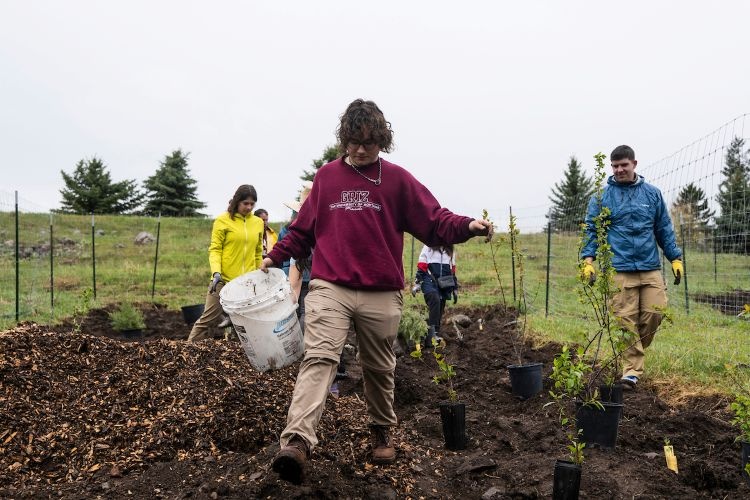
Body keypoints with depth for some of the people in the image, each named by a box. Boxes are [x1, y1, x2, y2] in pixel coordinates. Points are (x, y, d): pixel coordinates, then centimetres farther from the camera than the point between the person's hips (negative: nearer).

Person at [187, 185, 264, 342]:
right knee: (209, 319, 0)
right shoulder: (223, 220, -1)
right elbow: (215, 249, -4)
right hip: (224, 280, -3)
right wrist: (216, 272, -19)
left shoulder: (258, 223, 11)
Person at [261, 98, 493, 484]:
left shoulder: (397, 179, 3)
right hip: (329, 288, 0)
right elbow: (304, 229, 20)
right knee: (318, 357, -17)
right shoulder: (326, 176, 10)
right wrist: (276, 255, 15)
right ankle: (296, 443, -26)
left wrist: (467, 226, -19)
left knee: (379, 369, 13)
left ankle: (381, 432, 35)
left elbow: (434, 222, -2)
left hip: (381, 296, 0)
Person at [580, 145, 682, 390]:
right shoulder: (602, 196, 3)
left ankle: (635, 351, 26)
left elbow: (664, 229, 15)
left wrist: (675, 258, 10)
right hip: (620, 270, -3)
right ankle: (632, 369, 5)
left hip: (650, 267, 3)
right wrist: (588, 259, -11)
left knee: (655, 313, -1)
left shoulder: (652, 193, 11)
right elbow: (591, 229, 1)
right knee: (626, 320, -5)